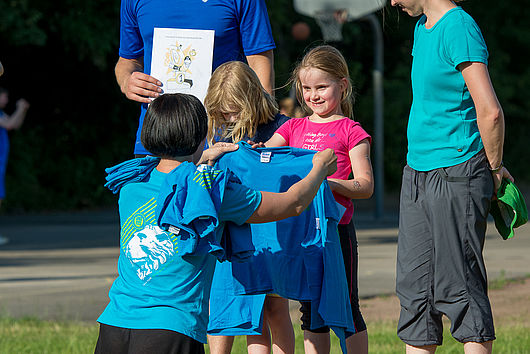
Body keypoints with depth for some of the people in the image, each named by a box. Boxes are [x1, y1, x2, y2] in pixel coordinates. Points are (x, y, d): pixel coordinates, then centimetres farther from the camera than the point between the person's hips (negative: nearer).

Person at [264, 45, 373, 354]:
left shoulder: (350, 131, -2)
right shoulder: (294, 128, 14)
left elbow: (366, 186, -7)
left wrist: (331, 183, -23)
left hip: (337, 227, -5)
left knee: (346, 308, 0)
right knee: (311, 308, 10)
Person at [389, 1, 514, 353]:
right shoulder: (423, 29, 14)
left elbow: (490, 112, -20)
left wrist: (494, 168, -7)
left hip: (454, 177, -9)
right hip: (417, 173, 9)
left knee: (460, 284, -6)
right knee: (414, 284, 8)